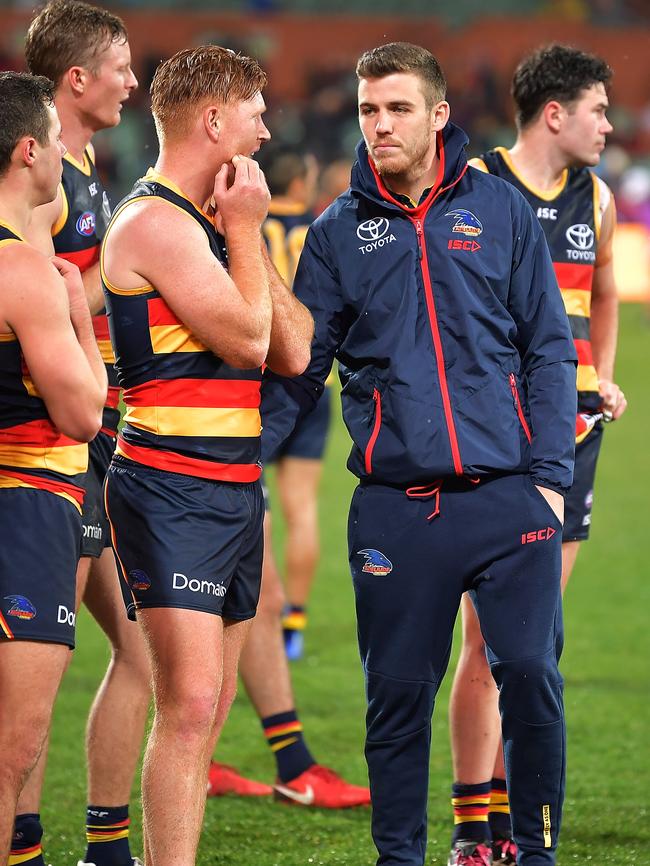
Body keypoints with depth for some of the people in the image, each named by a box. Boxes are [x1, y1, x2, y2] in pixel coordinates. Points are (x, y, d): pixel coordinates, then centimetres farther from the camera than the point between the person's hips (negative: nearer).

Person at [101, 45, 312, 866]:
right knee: (188, 707, -15)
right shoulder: (156, 222, -12)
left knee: (206, 712, 9)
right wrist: (245, 229, -4)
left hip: (231, 486, 9)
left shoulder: (206, 221, 17)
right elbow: (247, 337, -15)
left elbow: (294, 350, 12)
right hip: (171, 485, -9)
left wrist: (247, 238, 4)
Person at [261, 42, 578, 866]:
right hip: (395, 510, 1)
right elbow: (296, 366, 7)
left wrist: (550, 472, -3)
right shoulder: (338, 232, 7)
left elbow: (549, 349, 6)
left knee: (530, 676, -4)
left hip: (508, 495, -1)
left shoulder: (500, 210, 5)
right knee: (398, 696, 4)